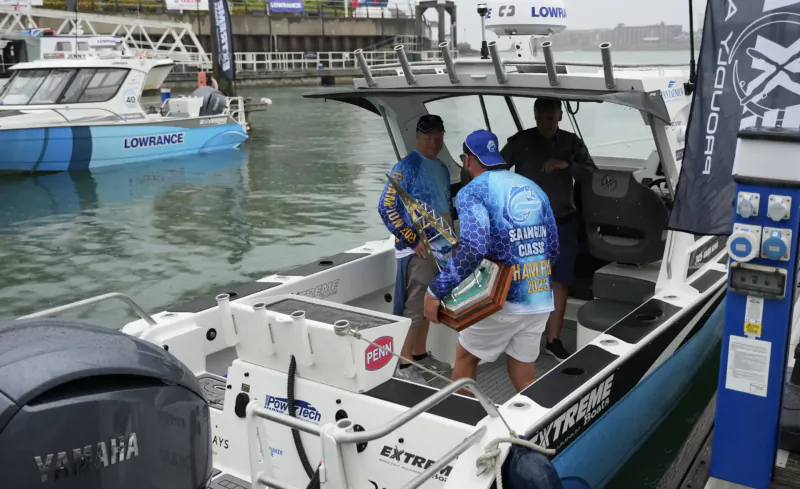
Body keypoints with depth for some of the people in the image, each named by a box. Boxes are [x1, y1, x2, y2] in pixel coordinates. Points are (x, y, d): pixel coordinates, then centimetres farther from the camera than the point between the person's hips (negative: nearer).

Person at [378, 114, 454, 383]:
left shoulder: (442, 169, 14)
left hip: (441, 249, 8)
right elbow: (386, 207, -16)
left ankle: (421, 354, 29)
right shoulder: (407, 167, -11)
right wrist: (413, 240, -18)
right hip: (417, 250, -8)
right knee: (414, 309, -6)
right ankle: (403, 365, 2)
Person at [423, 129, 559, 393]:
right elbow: (553, 247, 16)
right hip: (540, 299, 6)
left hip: (503, 301, -6)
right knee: (523, 378, 17)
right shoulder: (533, 188, 13)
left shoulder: (473, 191, -8)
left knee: (465, 357, 19)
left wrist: (436, 291, -19)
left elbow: (472, 248, -24)